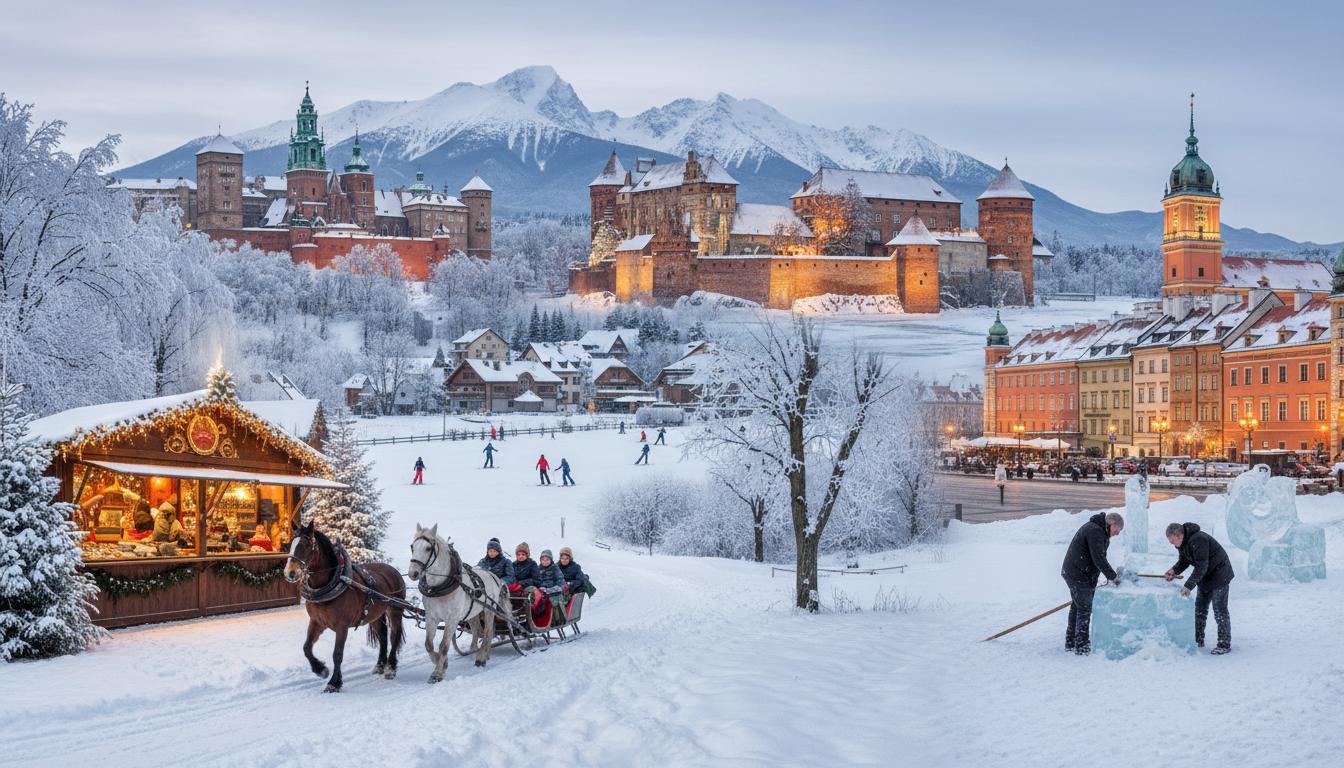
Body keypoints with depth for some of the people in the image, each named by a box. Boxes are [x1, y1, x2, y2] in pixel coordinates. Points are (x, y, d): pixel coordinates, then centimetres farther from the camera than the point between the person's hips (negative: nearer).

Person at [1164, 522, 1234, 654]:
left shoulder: (1198, 540, -31)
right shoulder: (1182, 542, -1)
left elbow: (1201, 567, -32)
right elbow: (1184, 560, 10)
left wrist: (1189, 586, -30)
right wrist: (1174, 570, -11)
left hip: (1219, 574, -10)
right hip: (1205, 576, 10)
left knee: (1220, 610, -8)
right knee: (1200, 608, 13)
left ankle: (1224, 644, -2)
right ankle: (1198, 640, 22)